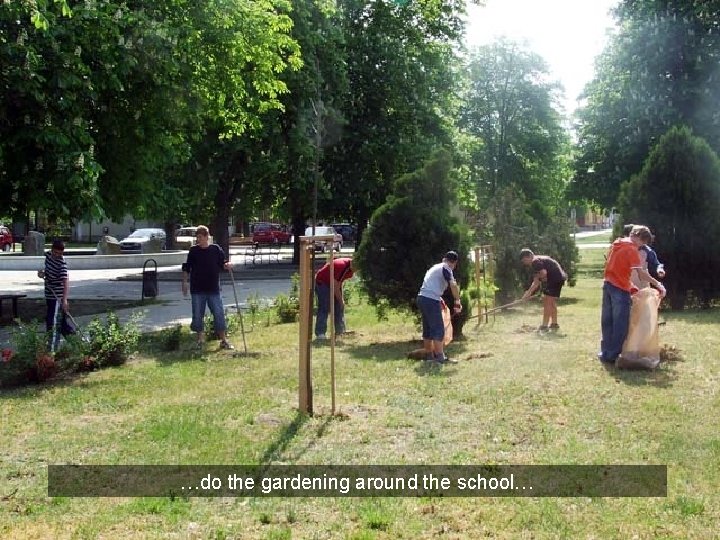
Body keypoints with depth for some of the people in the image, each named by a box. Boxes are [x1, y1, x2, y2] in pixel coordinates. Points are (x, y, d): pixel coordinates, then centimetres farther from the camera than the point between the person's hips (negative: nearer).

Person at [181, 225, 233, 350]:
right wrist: (184, 282, 1)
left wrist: (227, 265, -16)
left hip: (213, 289, -1)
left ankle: (224, 340, 7)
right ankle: (200, 339, 18)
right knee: (197, 315, 5)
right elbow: (186, 268, 8)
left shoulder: (216, 249, 1)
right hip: (197, 289, 1)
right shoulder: (193, 250, 3)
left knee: (219, 314, -1)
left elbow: (222, 264, 6)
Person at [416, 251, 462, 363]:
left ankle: (429, 355, 22)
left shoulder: (435, 267, 23)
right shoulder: (446, 268, -3)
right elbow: (453, 285, -19)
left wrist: (439, 299, 31)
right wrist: (457, 302, -12)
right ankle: (440, 357, -7)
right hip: (431, 300, -9)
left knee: (427, 329, 15)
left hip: (422, 298, 9)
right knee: (438, 330, -6)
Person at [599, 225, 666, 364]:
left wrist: (629, 284, 18)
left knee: (607, 321, 13)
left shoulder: (616, 244, 13)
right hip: (620, 289, -8)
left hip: (608, 285, 8)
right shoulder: (632, 249, -12)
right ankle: (612, 355, 0)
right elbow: (641, 273, -18)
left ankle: (605, 352, 18)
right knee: (620, 324, -1)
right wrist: (658, 284, -14)